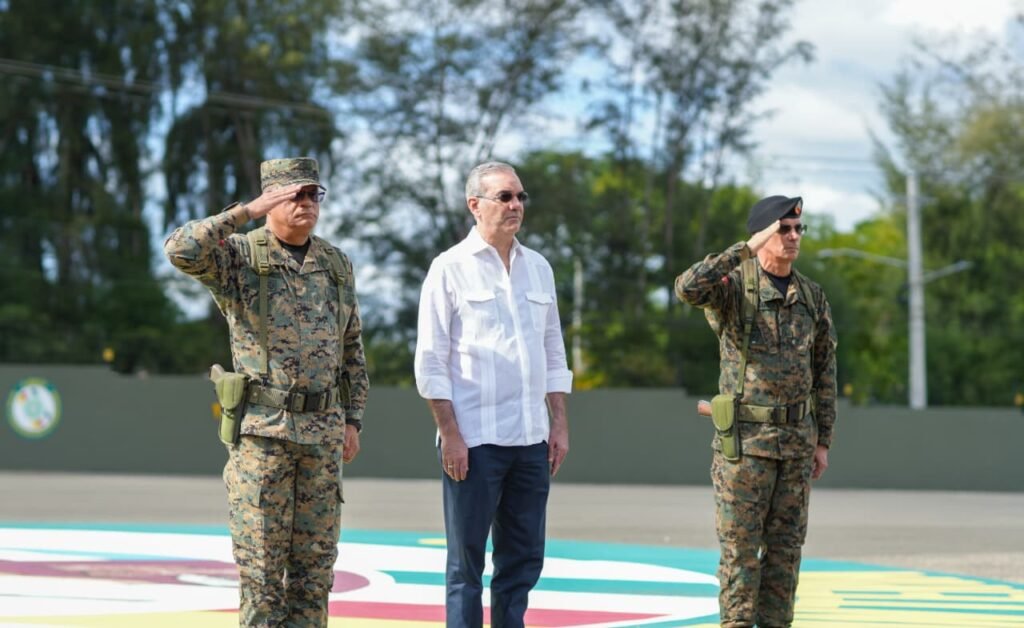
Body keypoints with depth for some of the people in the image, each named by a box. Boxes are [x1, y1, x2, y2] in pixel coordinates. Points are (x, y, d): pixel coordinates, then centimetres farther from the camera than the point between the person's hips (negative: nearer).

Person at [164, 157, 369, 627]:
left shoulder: (336, 265, 10)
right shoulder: (239, 257, -4)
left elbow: (352, 349, 16)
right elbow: (181, 251, -26)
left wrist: (353, 420, 9)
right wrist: (247, 211, -25)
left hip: (322, 431, 4)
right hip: (262, 429, -4)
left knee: (314, 558, 7)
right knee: (261, 558, -2)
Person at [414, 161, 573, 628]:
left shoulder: (538, 268, 13)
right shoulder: (450, 268, -3)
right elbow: (430, 362, -6)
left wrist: (559, 423, 10)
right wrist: (450, 435, -11)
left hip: (531, 440, 6)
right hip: (473, 441, -5)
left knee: (523, 561, 9)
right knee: (466, 563, 1)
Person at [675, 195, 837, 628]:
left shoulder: (812, 297, 8)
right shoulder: (732, 287, -7)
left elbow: (824, 373, 12)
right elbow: (688, 288, -31)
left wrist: (823, 442, 8)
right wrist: (747, 249, -29)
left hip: (796, 439, 5)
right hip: (745, 438, -5)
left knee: (784, 546, 6)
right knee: (741, 547, -3)